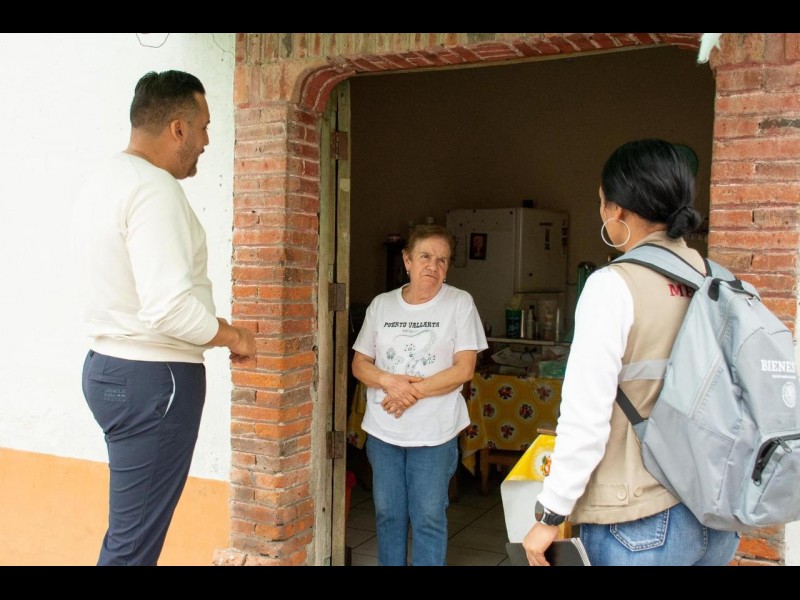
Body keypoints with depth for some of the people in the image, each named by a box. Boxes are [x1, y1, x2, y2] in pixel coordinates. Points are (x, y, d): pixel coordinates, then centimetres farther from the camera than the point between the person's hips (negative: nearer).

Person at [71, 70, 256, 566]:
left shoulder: (106, 179, 13)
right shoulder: (154, 188, -18)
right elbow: (169, 307, -27)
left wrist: (217, 329, 16)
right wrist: (234, 337, -10)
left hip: (111, 366, 10)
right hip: (153, 378, -10)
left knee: (132, 528, 20)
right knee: (135, 541, 0)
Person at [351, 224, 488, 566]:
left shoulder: (459, 303, -5)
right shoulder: (381, 305, 4)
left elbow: (464, 369, -10)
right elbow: (359, 364, 5)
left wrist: (415, 391, -18)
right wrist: (389, 381, -15)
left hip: (434, 434, -3)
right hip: (382, 431, 3)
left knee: (428, 519, 4)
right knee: (388, 515, 14)